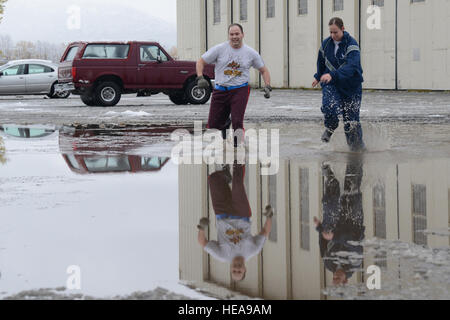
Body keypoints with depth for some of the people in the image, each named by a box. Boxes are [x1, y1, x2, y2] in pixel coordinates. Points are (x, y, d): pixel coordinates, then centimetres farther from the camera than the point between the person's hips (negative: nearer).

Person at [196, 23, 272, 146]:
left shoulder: (251, 53, 3)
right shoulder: (219, 49, -1)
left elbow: (264, 70, 14)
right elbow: (201, 62, 4)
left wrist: (268, 87, 0)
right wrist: (200, 78, -12)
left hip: (240, 90, -1)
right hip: (220, 90, 1)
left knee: (237, 122, -18)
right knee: (213, 125, 3)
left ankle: (238, 140, 10)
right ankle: (225, 123, 39)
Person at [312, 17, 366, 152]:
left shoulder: (351, 44, -16)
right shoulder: (326, 43, -1)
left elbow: (351, 66, -31)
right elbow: (321, 62, 19)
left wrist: (332, 74, -44)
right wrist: (319, 77, 34)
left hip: (351, 86, -3)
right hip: (331, 85, 3)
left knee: (351, 118, -2)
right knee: (329, 108, -24)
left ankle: (357, 145, 19)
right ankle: (330, 128, 8)